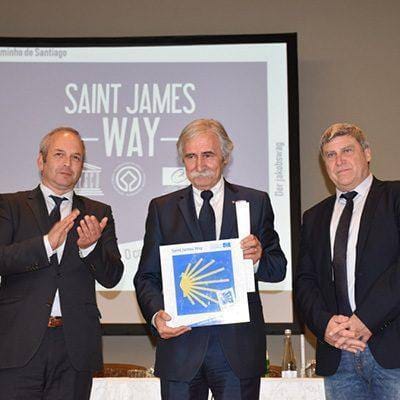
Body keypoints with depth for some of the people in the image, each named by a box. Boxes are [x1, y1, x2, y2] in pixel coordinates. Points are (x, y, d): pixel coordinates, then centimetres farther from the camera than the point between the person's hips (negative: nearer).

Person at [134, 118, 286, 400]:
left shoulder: (256, 202, 7)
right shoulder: (162, 208, 9)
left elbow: (278, 269, 7)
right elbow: (147, 276, 6)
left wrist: (259, 258, -15)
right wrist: (156, 315, -12)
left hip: (239, 346, 0)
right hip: (181, 344, 1)